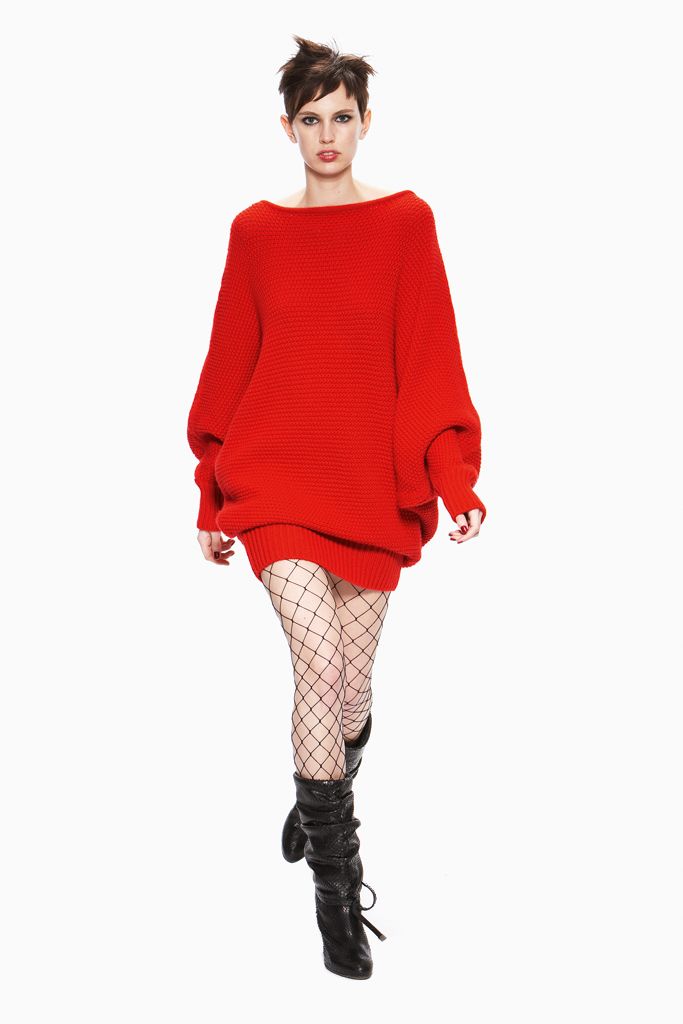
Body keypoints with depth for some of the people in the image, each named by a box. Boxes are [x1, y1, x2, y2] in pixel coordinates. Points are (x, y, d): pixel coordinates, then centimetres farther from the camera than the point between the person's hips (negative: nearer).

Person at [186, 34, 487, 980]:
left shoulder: (406, 221, 2)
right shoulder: (256, 231, 5)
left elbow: (429, 359, -1)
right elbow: (229, 367, 9)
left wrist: (455, 477, -11)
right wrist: (212, 495, 9)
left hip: (373, 484, 1)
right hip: (275, 478, 0)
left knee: (351, 694, 9)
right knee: (318, 663, -16)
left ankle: (320, 801, 43)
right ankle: (336, 885, -2)